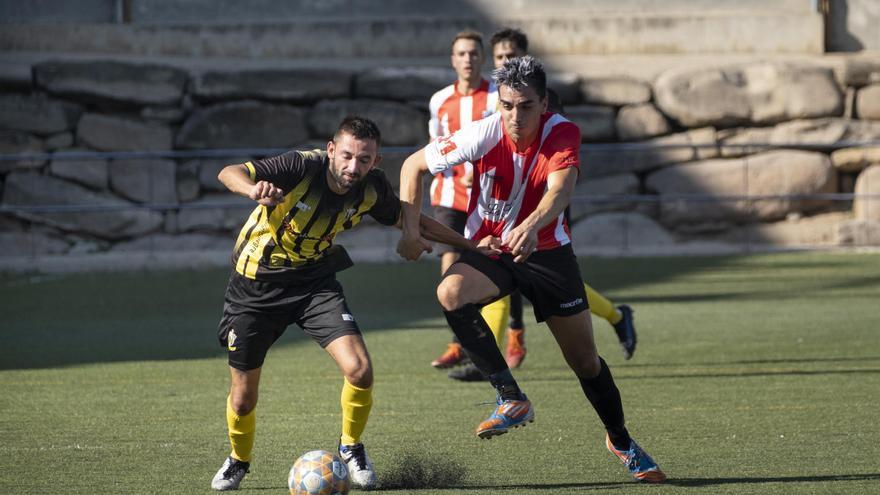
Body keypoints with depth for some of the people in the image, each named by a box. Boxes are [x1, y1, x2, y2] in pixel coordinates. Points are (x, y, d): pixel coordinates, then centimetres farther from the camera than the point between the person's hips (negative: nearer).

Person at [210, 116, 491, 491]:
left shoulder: (372, 189, -13)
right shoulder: (303, 167, -27)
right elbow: (229, 173, -34)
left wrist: (469, 244, 7)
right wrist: (254, 189, -57)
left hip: (314, 281, 3)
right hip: (255, 286, -2)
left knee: (360, 371, -19)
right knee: (242, 399, 4)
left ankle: (350, 447, 10)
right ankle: (238, 461, 36)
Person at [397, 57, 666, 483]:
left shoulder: (562, 133, -20)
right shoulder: (483, 136, -19)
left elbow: (560, 190, -38)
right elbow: (414, 165, -8)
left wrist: (532, 226, -58)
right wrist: (410, 229, -18)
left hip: (546, 251, 0)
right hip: (488, 249, 0)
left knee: (585, 360, 4)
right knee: (450, 293, -33)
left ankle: (621, 442, 30)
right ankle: (510, 397, -24)